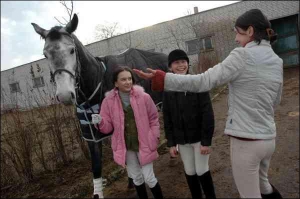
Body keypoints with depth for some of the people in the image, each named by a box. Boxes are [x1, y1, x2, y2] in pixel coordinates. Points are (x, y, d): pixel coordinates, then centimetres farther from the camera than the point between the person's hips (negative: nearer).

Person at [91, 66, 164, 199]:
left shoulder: (144, 97, -10)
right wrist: (100, 122, -24)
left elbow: (154, 119, -1)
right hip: (125, 146, 2)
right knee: (136, 178, 19)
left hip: (144, 144, -2)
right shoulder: (109, 101, -7)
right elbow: (108, 127, -3)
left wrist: (154, 139, -7)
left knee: (149, 178, 7)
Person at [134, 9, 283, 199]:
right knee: (261, 181, 33)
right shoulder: (277, 61, 7)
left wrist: (161, 78, -22)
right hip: (268, 138, 8)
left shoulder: (243, 55, -15)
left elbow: (204, 81, -22)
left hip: (245, 140, -7)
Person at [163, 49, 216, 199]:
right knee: (189, 173, 15)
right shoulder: (168, 89, 0)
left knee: (202, 171, 6)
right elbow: (167, 119, 3)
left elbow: (207, 114, -13)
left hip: (199, 137, -3)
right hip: (182, 140, 3)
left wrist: (206, 140, -16)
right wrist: (171, 143, 2)